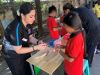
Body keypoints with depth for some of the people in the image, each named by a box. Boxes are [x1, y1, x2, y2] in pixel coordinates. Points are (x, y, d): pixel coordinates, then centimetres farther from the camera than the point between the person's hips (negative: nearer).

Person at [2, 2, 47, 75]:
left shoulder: (28, 23, -13)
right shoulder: (16, 28, -35)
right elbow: (18, 50, -27)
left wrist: (38, 42, -18)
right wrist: (36, 47, -31)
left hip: (24, 51, 7)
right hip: (13, 56, -6)